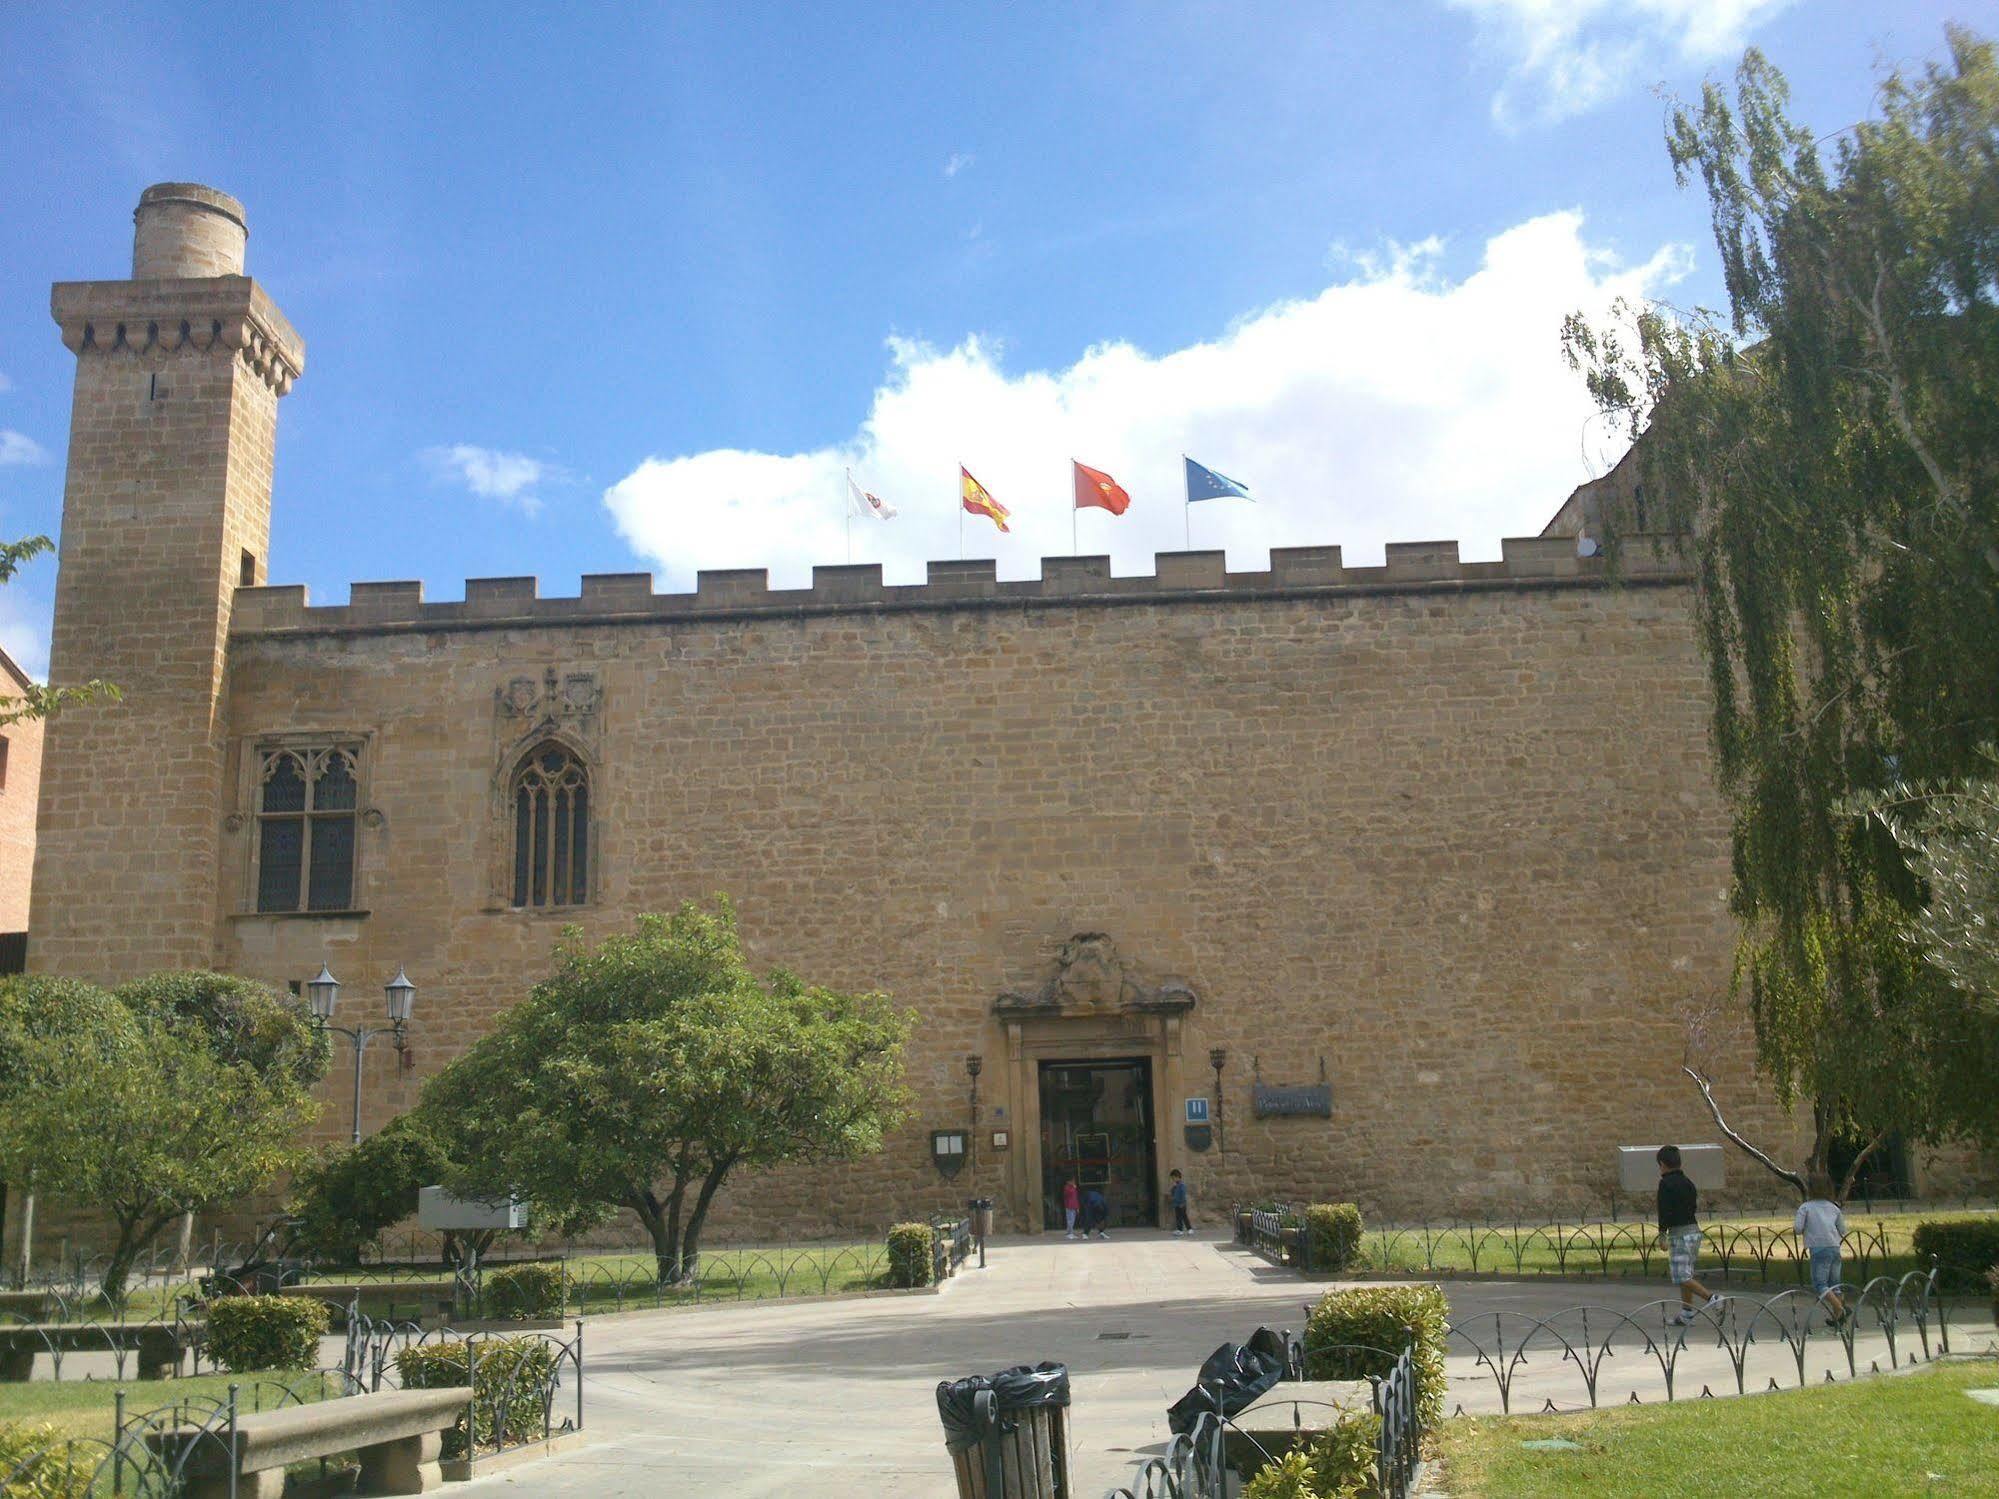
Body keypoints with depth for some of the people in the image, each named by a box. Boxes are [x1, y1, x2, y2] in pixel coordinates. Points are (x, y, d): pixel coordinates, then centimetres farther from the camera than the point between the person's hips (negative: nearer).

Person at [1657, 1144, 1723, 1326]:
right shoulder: (1688, 1182, 13)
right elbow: (1694, 1207, 16)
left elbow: (1665, 1211, -16)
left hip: (1679, 1233, -9)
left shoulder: (1666, 1183, -11)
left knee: (1681, 1277, -5)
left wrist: (1662, 1234, -11)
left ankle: (1711, 1297, -16)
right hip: (1694, 1230, 9)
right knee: (1686, 1274, 13)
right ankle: (1686, 1315, 15)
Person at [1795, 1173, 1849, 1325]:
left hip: (1819, 1249, -5)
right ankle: (1837, 1316, 5)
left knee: (1820, 1284, -5)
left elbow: (1798, 1228, -6)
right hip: (1835, 1248, 5)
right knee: (1834, 1284, 13)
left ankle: (1839, 1308, -24)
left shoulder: (1805, 1207, 3)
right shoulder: (1834, 1207, 16)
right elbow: (1843, 1231, 18)